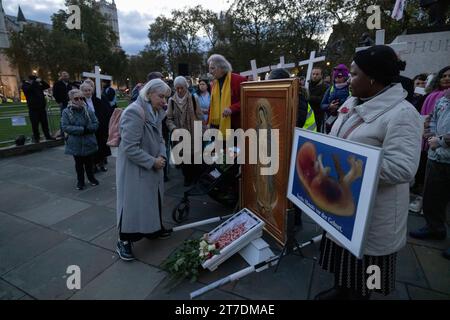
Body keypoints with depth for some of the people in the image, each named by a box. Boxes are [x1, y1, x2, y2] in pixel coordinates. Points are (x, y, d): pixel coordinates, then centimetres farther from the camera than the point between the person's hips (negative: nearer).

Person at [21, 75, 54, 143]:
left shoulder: (38, 85, 13)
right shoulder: (25, 85, 0)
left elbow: (47, 86, 11)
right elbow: (29, 88, -22)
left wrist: (41, 81, -3)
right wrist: (35, 82, -18)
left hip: (42, 107, 4)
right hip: (33, 109, -4)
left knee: (45, 122, 9)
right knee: (35, 124, 0)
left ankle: (47, 135, 18)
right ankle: (36, 137, 10)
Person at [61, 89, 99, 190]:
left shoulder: (88, 110, -4)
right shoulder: (66, 112, -6)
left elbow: (96, 124, -2)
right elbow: (65, 127, -13)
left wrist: (87, 129, -22)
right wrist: (82, 129, -21)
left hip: (89, 142, 1)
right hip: (76, 144, 0)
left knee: (89, 162, 15)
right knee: (79, 163, 12)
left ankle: (91, 177, 35)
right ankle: (80, 181, 27)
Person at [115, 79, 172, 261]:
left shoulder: (156, 112, 5)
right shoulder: (134, 112, -23)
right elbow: (130, 148, -26)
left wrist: (162, 156, -5)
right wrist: (152, 162, -19)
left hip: (152, 166, 9)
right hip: (134, 168, -9)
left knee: (154, 198, 19)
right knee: (132, 202, 1)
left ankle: (153, 230, 39)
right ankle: (124, 241, 19)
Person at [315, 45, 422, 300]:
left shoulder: (401, 114, -20)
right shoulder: (353, 103, 5)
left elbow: (401, 168, -29)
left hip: (371, 212, -8)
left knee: (361, 255, 13)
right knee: (342, 247, 24)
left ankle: (358, 293, 38)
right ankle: (341, 289, 48)